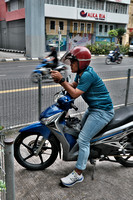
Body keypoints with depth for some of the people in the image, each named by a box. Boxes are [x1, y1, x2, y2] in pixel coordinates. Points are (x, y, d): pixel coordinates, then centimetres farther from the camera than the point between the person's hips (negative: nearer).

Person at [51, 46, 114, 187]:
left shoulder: (87, 75, -24)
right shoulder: (81, 72, 7)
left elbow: (75, 94, -26)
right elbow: (73, 86, 11)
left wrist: (61, 80, -24)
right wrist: (60, 81, -6)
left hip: (102, 111, -11)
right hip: (93, 108, 11)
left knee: (83, 139, -13)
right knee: (81, 129, 25)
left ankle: (78, 174, -2)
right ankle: (86, 155, 48)